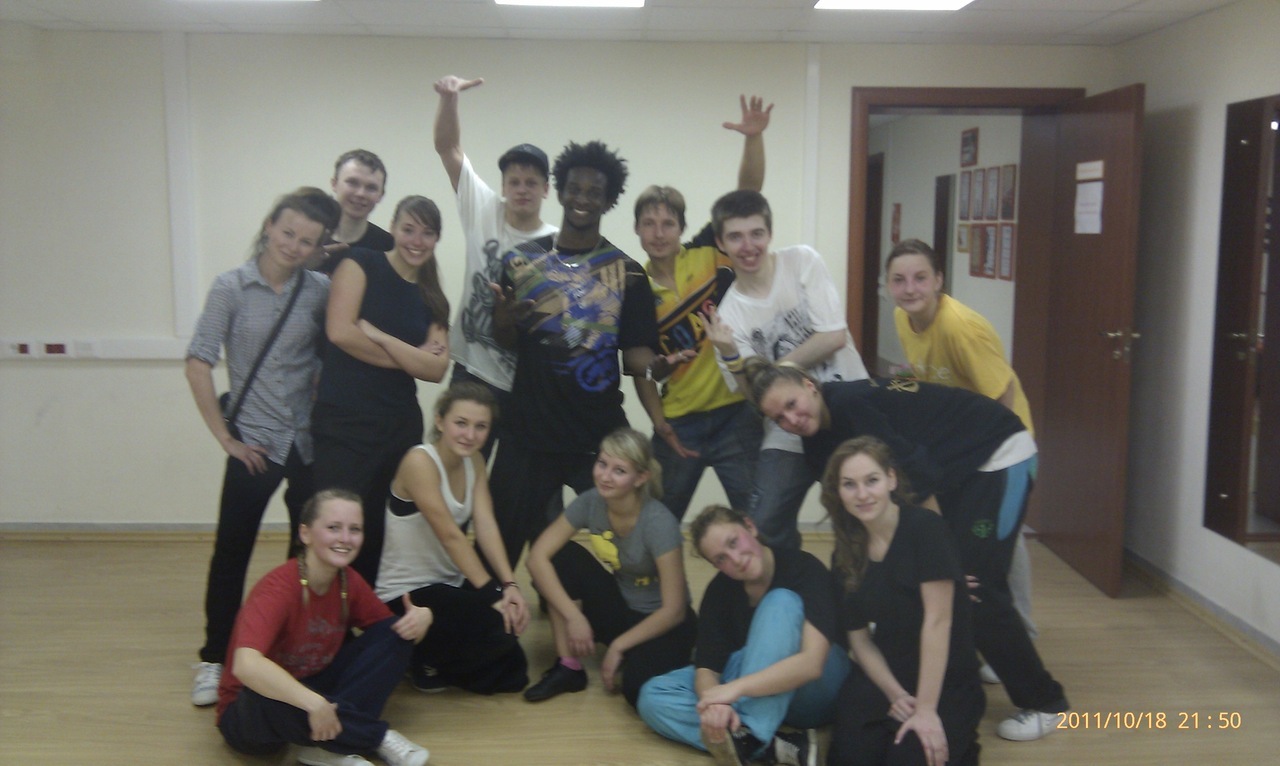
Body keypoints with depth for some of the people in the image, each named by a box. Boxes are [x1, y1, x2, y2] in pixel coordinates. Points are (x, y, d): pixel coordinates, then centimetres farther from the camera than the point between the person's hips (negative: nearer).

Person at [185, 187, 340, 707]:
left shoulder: (319, 291, 0)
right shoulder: (232, 287, -5)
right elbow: (198, 362, -7)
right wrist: (224, 436, -8)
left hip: (309, 441, 2)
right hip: (255, 443, -2)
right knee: (231, 552, 2)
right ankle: (214, 659, 16)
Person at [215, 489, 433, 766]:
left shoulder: (349, 582, -7)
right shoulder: (279, 587, -26)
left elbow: (392, 633, 5)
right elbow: (245, 665, -41)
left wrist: (421, 617, -19)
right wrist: (314, 703, -48)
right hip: (251, 714, -6)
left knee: (396, 632, -6)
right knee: (267, 695, -42)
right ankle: (378, 736, -20)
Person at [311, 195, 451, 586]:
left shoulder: (432, 299, 12)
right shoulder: (361, 264, -1)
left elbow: (436, 368, -2)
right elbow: (340, 331, -15)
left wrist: (377, 334, -12)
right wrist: (409, 357, -7)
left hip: (401, 425, 5)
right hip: (343, 422, -5)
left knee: (382, 529, 10)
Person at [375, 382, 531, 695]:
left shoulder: (474, 461, 2)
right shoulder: (420, 462, -21)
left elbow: (486, 525, -9)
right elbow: (450, 536, -25)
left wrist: (509, 585, -22)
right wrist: (492, 594, -27)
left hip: (452, 583, 8)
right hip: (408, 593, -8)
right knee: (497, 629, -25)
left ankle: (442, 663, 13)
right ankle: (427, 662, 2)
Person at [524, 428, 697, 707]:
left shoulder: (659, 523, -27)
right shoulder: (590, 502, -14)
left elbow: (673, 609, -23)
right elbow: (538, 557, -16)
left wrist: (618, 646, -18)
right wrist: (574, 617, -23)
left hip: (662, 623, -5)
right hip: (620, 610, 5)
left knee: (639, 689, -33)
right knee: (564, 557, -18)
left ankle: (639, 659, 4)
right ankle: (568, 668, -8)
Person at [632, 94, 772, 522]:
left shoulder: (710, 254, -4)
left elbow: (748, 193, -11)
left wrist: (754, 138, -25)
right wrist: (658, 421, -5)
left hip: (736, 411, -2)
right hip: (678, 422, 2)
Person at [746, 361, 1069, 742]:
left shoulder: (849, 403, -27)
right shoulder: (819, 439, -1)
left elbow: (917, 476, -26)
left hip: (999, 454, -8)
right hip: (952, 468, 8)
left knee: (973, 587, -12)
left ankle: (1044, 702, 4)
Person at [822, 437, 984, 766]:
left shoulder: (925, 528, -15)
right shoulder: (845, 555, 1)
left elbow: (937, 621, -19)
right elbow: (858, 638, 3)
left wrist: (926, 709, -21)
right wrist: (895, 695, -13)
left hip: (947, 682, -4)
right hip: (885, 677, 4)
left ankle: (955, 737, 8)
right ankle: (891, 726, 12)